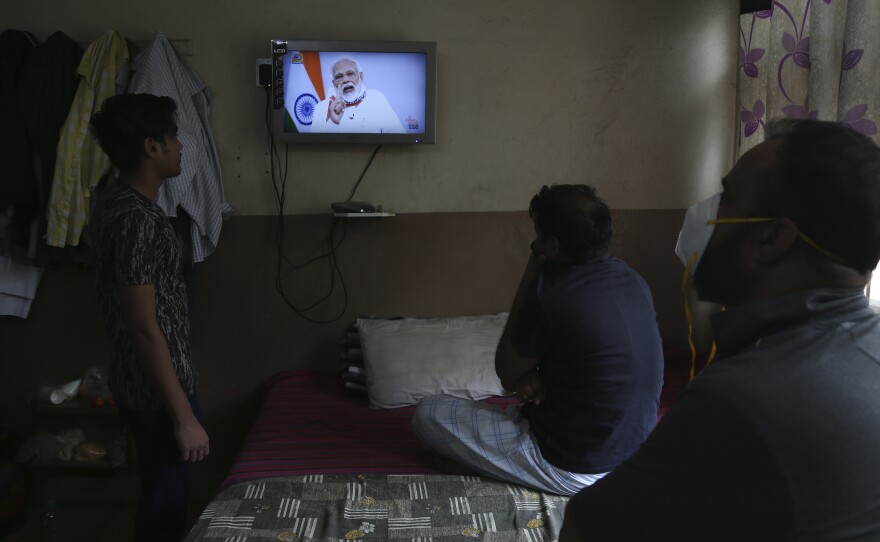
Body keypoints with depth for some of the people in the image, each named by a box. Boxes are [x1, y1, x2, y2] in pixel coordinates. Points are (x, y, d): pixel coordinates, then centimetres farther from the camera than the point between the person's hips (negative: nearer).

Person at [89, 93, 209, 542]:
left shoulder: (116, 200, 6)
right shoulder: (137, 219, -25)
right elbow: (145, 328, -26)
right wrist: (184, 417, -22)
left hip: (140, 379, 9)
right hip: (156, 387, -9)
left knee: (160, 492, 23)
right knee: (166, 498, 7)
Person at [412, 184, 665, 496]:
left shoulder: (551, 295, -26)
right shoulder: (630, 278, -1)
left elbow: (507, 376, -7)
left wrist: (529, 279, -9)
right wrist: (541, 377, -7)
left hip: (578, 469, -8)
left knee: (428, 414, -2)